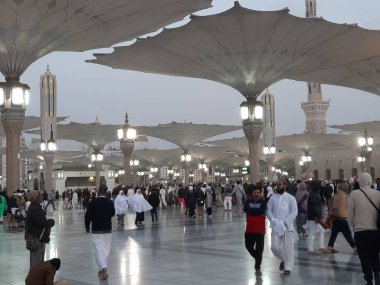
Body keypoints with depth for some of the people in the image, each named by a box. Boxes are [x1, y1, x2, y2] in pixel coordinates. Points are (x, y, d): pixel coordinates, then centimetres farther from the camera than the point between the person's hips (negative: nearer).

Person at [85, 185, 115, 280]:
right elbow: (112, 214, 6)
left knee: (98, 249, -3)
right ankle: (103, 269, 22)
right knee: (105, 248, 14)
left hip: (96, 229, -3)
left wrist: (87, 226, 7)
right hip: (107, 229, 3)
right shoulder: (110, 202, -5)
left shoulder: (93, 202, -11)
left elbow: (88, 215, -7)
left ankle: (103, 268, -20)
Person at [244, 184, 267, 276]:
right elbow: (246, 209, -17)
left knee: (259, 249, 0)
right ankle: (257, 258, 39)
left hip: (260, 229, -3)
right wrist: (257, 211, -18)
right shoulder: (248, 201, 3)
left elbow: (261, 211, -23)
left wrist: (251, 211, -15)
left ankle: (258, 267, 11)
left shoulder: (263, 202, -5)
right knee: (248, 246, 11)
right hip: (249, 229, 3)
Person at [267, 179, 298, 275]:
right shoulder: (273, 197, 7)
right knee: (275, 246, -2)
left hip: (287, 226, -2)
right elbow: (269, 210, 5)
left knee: (288, 247, -1)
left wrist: (285, 221, -16)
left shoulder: (291, 198, -1)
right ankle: (283, 259, 26)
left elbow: (294, 211, -6)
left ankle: (287, 267, 10)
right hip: (276, 226, 2)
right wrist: (273, 220, -12)